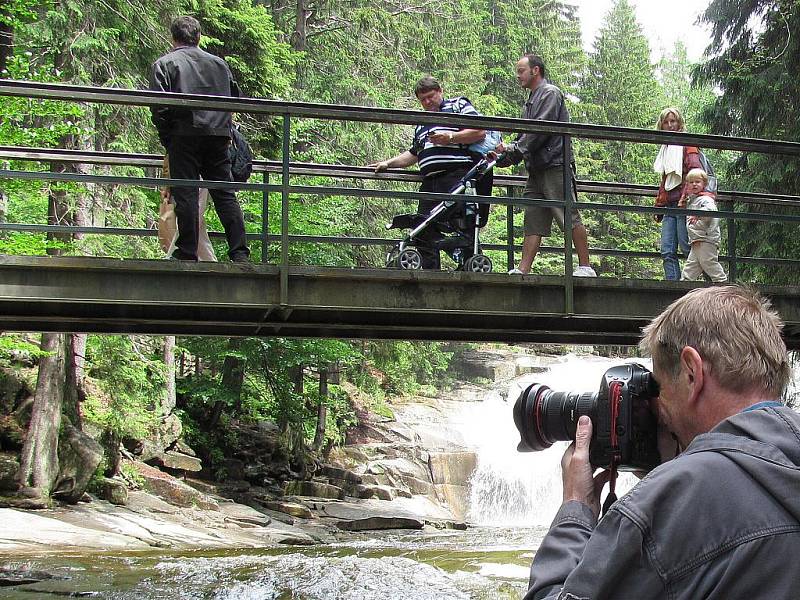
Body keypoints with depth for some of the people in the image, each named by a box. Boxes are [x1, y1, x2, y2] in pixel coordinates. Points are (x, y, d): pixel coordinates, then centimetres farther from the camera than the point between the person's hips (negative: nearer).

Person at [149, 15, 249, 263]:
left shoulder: (165, 63, 6)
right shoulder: (218, 63, 20)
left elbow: (159, 105, -4)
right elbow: (235, 97, 18)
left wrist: (166, 139, 5)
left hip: (184, 134, -4)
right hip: (219, 136, 4)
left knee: (186, 195, -3)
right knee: (226, 194, 5)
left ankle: (187, 254, -5)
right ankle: (240, 253, 0)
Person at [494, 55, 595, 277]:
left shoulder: (550, 93, -2)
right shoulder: (530, 103, 26)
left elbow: (541, 130, -14)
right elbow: (525, 138, 20)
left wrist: (514, 150, -13)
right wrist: (506, 152, 3)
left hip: (556, 165, -9)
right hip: (536, 169, 9)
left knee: (570, 217, -8)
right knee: (533, 222, 2)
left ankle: (585, 267, -6)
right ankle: (523, 270, -3)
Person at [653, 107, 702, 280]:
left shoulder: (687, 144, 0)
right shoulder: (665, 149, 23)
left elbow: (695, 172, -11)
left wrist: (686, 198, -21)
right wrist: (659, 205, 19)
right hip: (669, 205, 7)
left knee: (687, 248, -9)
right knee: (667, 251, -3)